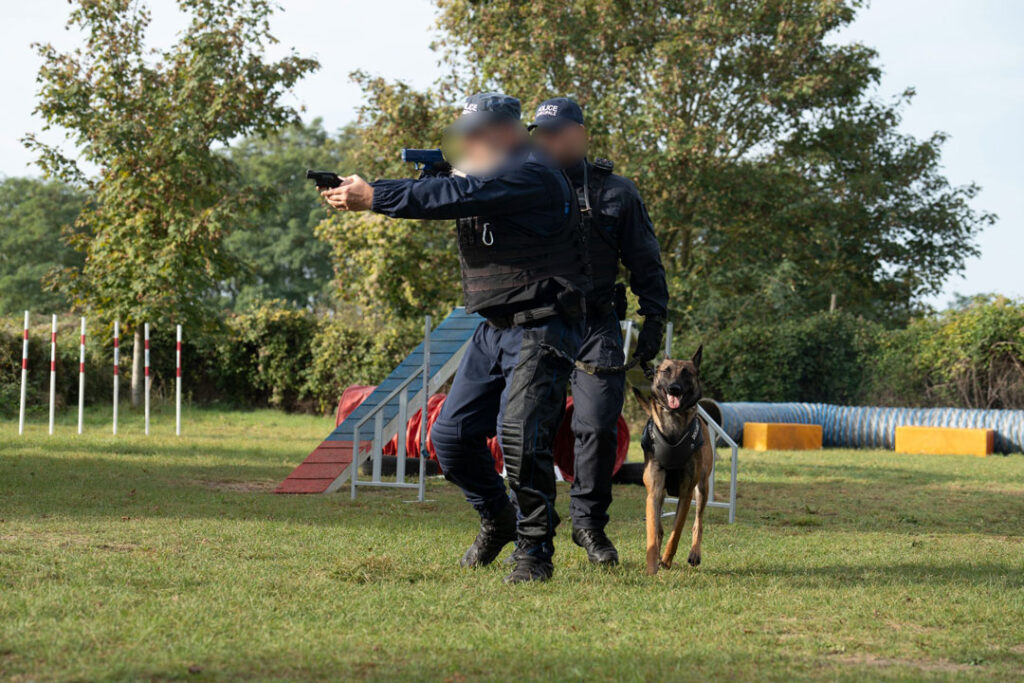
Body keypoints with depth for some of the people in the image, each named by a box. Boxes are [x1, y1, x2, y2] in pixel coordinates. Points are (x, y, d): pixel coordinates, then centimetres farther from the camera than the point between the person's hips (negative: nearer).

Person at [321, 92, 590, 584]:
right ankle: (498, 520, 28)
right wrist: (360, 189, -9)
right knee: (451, 436, 7)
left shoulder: (531, 175, -16)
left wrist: (373, 198, -24)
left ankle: (535, 551, -7)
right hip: (495, 329, 10)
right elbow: (440, 190, 9)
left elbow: (456, 196, -24)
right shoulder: (484, 172, 17)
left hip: (541, 330, -10)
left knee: (519, 435, -20)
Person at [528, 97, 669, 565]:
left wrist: (654, 320, 5)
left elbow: (646, 264, 10)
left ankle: (589, 523, 8)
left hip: (596, 325, -1)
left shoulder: (615, 193, 7)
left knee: (597, 427, -7)